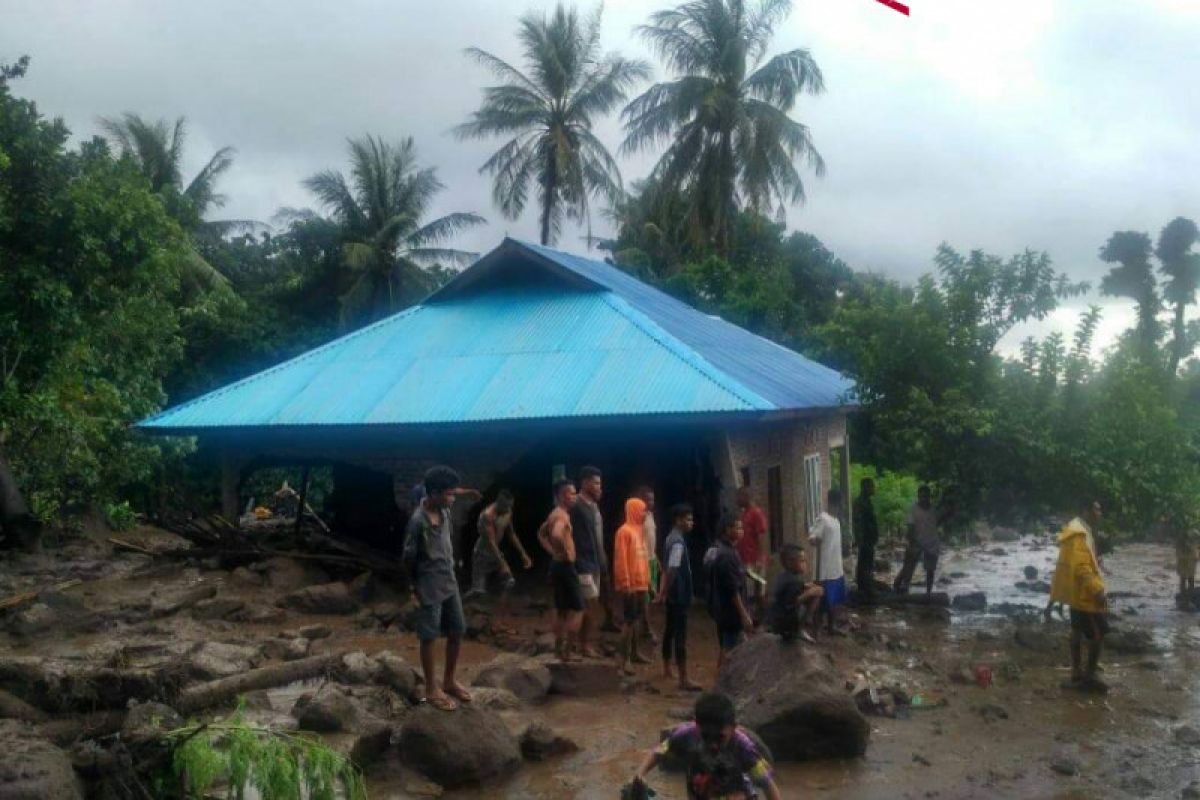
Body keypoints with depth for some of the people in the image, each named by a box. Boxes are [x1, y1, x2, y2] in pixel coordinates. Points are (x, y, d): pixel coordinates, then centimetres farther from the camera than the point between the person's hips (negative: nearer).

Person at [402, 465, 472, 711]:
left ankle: (449, 681, 30)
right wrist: (417, 586, -2)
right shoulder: (418, 521, -23)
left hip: (450, 582, 8)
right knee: (429, 637, 5)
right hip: (430, 587, -8)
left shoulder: (445, 512, 0)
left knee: (457, 631, 13)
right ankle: (431, 689, 19)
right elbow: (409, 558, -14)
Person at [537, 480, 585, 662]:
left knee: (561, 609, 15)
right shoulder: (562, 515, -18)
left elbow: (541, 534, 27)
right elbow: (556, 535, -38)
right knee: (577, 609, -5)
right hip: (565, 565, -10)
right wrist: (565, 552, -23)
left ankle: (559, 649, 21)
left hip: (557, 565, 10)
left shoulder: (556, 514, 13)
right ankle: (567, 652, -4)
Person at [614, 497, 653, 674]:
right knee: (629, 620, -8)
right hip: (630, 584, -9)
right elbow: (620, 559, -18)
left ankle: (634, 652, 25)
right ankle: (622, 659, -5)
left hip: (640, 583, 9)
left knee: (637, 618, 15)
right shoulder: (624, 531, -15)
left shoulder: (639, 530, 13)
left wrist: (646, 579, 16)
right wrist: (625, 584, -20)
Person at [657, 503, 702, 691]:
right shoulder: (678, 542, -19)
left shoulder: (671, 538, 12)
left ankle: (666, 669, 31)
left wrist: (663, 593, 21)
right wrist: (663, 594, -20)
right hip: (679, 595, -10)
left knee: (670, 630, 19)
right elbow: (672, 571, -25)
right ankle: (684, 679, -9)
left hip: (674, 594, 10)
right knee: (680, 635, -9)